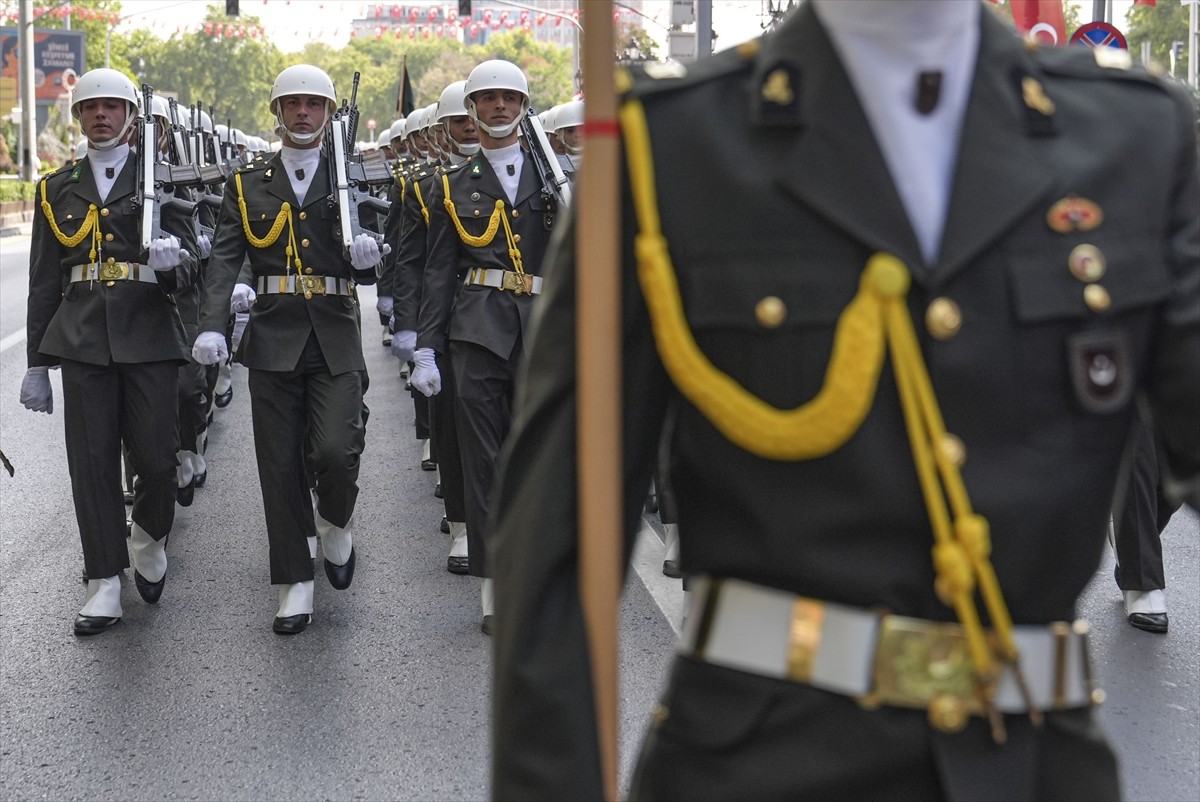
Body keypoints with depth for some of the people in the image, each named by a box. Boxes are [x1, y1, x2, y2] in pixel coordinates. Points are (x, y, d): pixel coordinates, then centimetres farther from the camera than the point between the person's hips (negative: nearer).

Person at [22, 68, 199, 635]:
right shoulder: (57, 189, 13)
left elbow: (188, 266, 3)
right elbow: (44, 283, 13)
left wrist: (173, 261, -22)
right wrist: (37, 363, 10)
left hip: (148, 335, -2)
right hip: (82, 340, 2)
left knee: (157, 458, -4)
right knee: (92, 461, 0)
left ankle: (150, 539, 26)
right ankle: (106, 585, 6)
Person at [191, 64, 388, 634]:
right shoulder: (247, 184, 9)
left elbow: (368, 276, 8)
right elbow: (224, 260, 0)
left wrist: (367, 255, -17)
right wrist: (212, 326, -15)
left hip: (335, 339, -1)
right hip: (274, 337, 1)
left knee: (336, 451, -14)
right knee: (280, 465, 1)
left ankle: (335, 523, 19)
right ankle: (295, 584, 11)